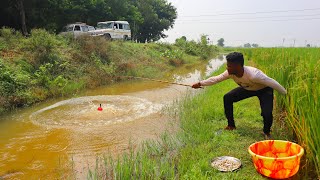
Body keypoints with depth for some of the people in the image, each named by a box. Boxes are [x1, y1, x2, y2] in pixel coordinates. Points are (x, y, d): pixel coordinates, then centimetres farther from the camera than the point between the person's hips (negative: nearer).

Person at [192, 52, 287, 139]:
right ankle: (231, 125, 10)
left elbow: (273, 83, -31)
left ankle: (267, 132, 10)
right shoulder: (230, 73, -25)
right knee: (227, 97, -8)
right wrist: (200, 83, -12)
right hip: (247, 89, 6)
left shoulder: (253, 75, -43)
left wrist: (286, 95, -20)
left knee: (267, 113, -25)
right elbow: (215, 79, -12)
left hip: (264, 90, -6)